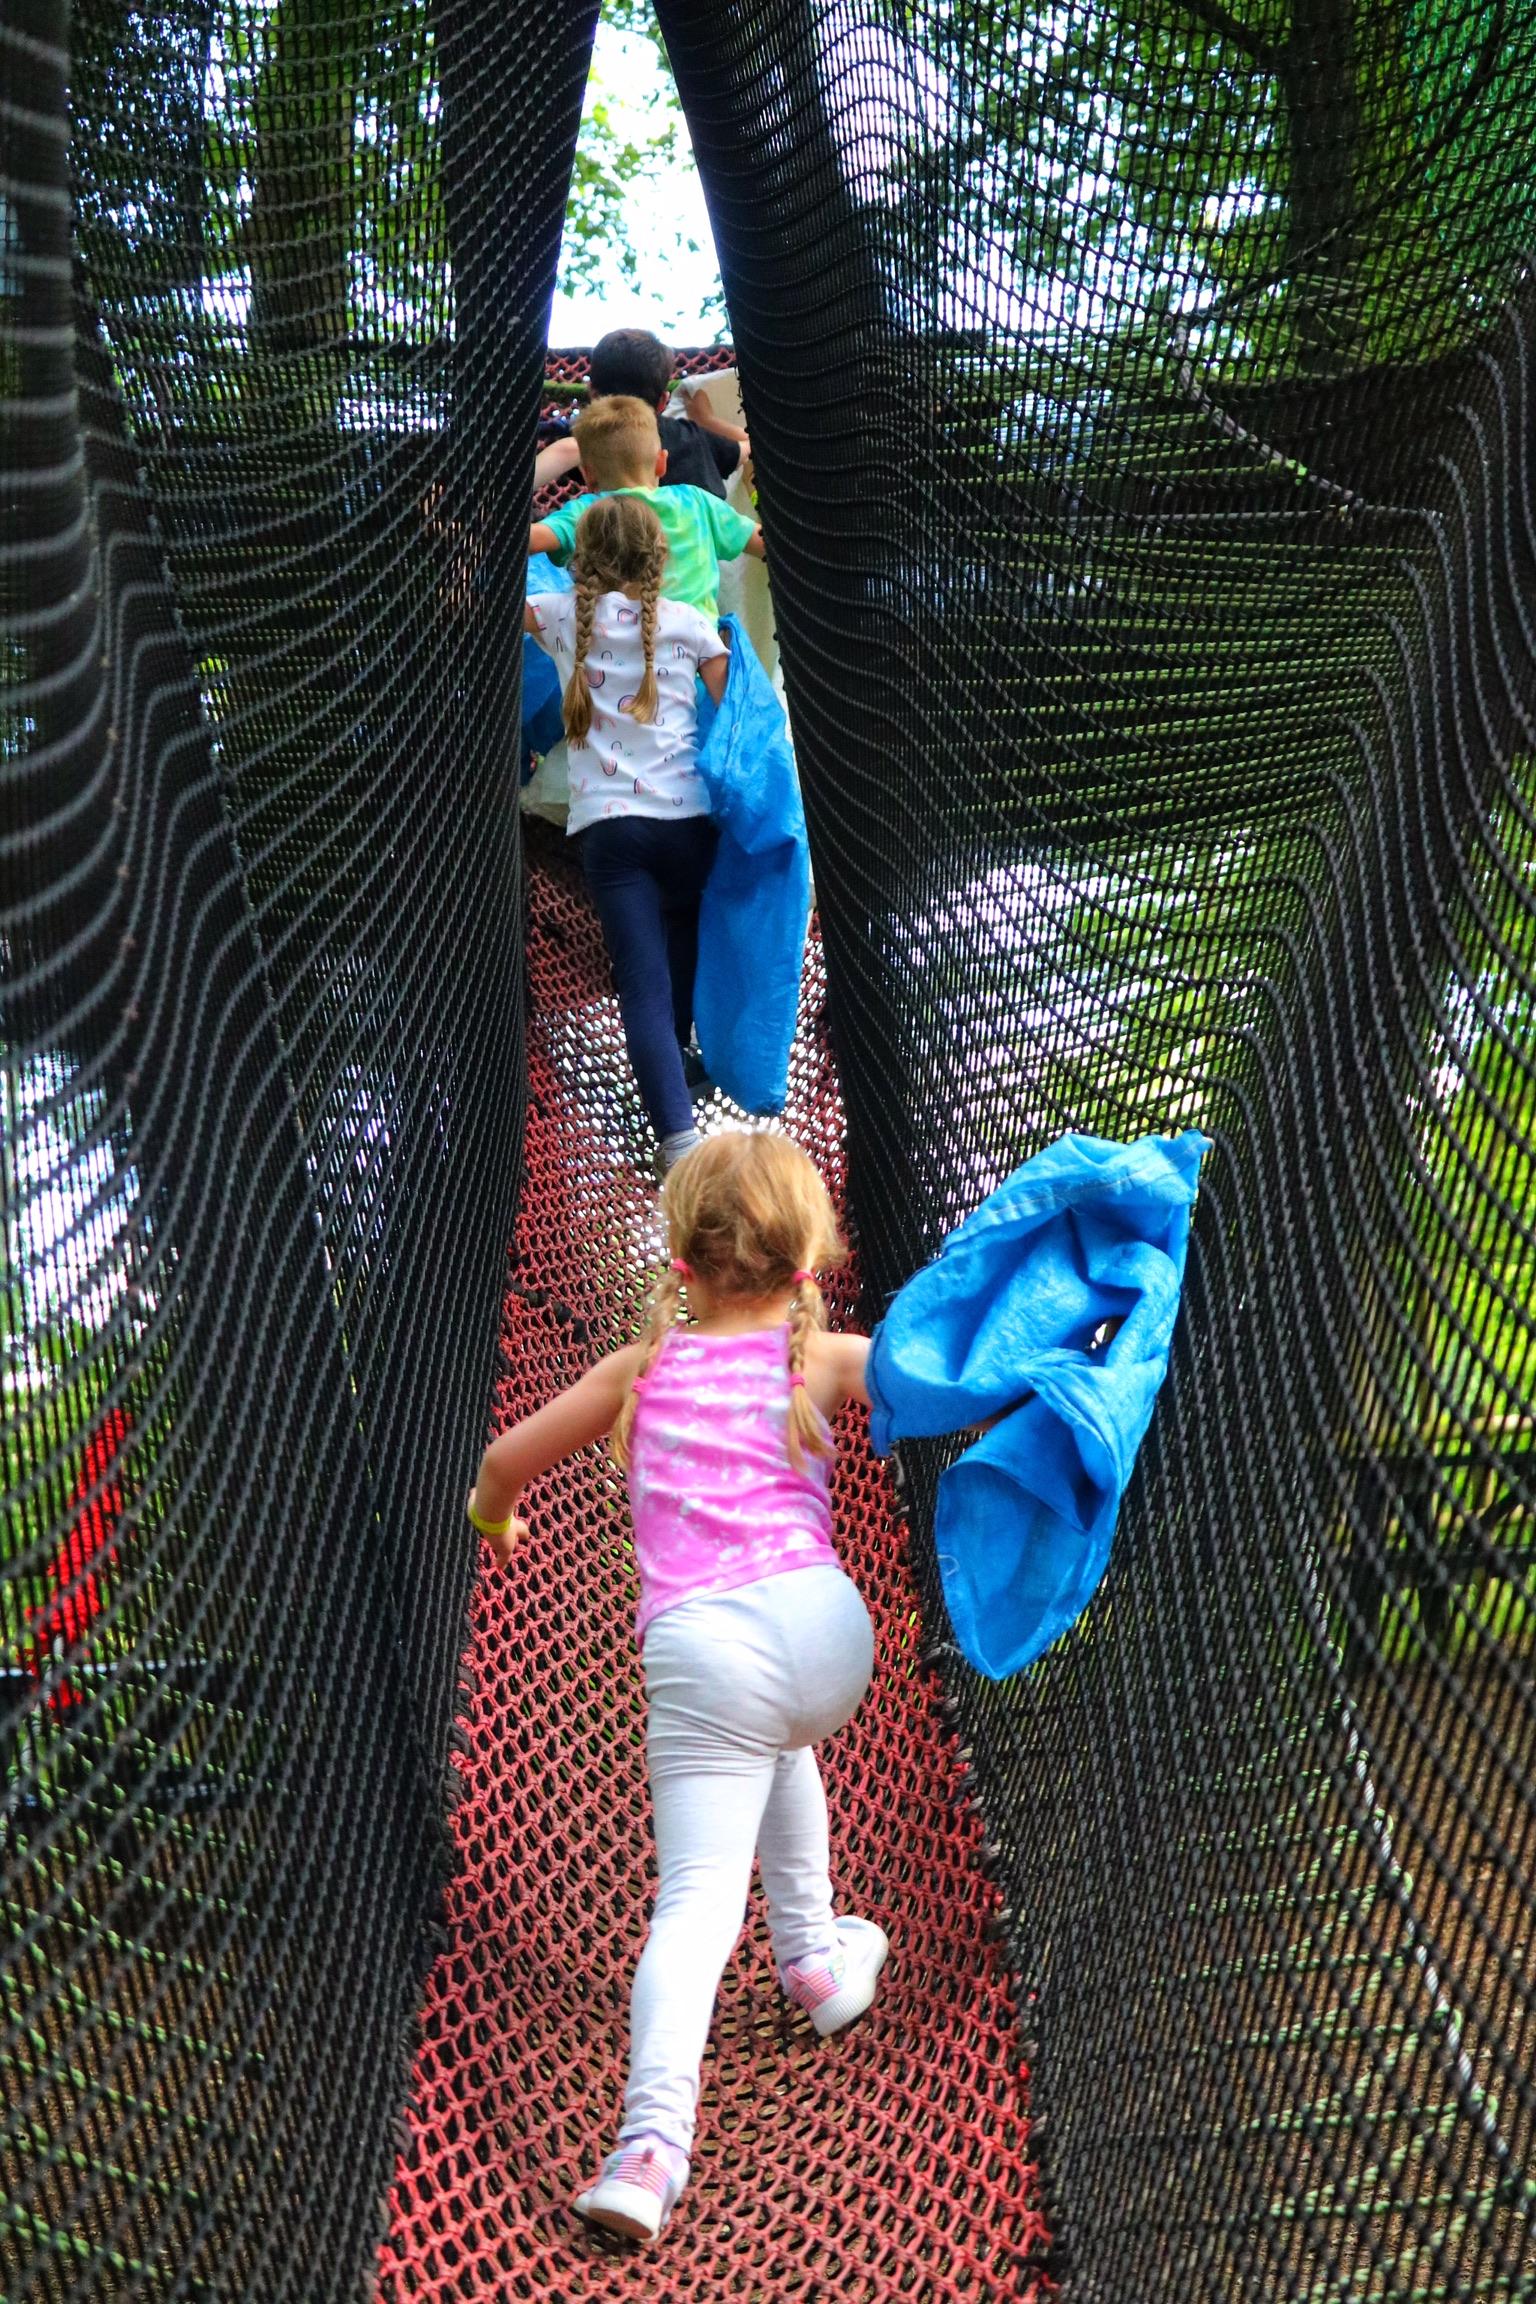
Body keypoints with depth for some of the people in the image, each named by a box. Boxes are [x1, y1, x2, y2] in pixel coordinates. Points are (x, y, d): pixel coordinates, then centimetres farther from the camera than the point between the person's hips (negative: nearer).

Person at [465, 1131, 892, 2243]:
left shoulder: (642, 1368, 17)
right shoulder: (821, 1356, 12)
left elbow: (507, 1459, 21)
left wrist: (494, 1520, 44)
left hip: (700, 1648, -1)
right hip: (825, 1628, 1)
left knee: (698, 1898, -3)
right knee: (782, 1740, 36)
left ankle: (654, 2142, -19)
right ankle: (813, 1955, 42)